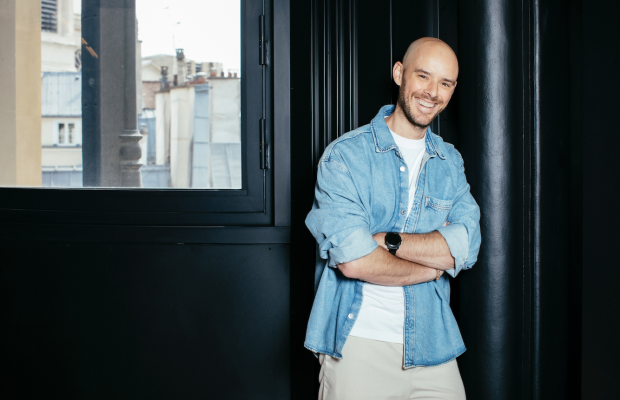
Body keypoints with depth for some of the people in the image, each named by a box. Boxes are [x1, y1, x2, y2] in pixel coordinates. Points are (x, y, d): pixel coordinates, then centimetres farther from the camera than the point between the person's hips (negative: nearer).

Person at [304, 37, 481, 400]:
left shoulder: (451, 162, 11)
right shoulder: (345, 156, -6)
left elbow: (466, 247, -6)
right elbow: (353, 261, -18)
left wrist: (384, 240, -16)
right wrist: (433, 265, -7)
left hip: (432, 348, 4)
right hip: (358, 345, -4)